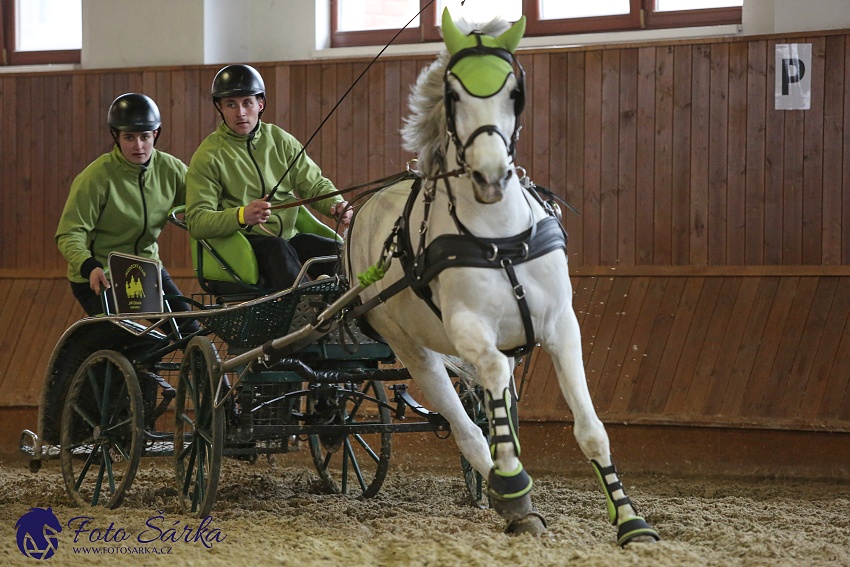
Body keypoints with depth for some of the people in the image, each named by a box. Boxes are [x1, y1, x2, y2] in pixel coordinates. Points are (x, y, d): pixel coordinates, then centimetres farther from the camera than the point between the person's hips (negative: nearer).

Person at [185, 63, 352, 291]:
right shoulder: (209, 156, 0)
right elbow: (196, 221, -9)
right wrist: (242, 216, -27)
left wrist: (336, 204, -10)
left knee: (338, 251, -24)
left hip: (289, 236, 5)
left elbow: (314, 183, 15)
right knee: (278, 249, -37)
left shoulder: (281, 140, 14)